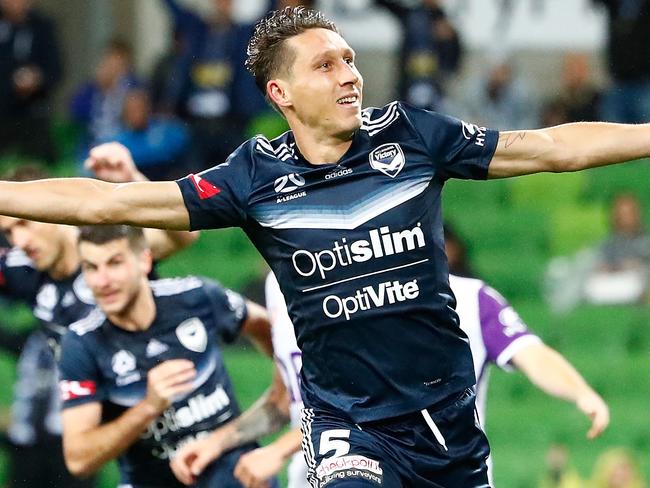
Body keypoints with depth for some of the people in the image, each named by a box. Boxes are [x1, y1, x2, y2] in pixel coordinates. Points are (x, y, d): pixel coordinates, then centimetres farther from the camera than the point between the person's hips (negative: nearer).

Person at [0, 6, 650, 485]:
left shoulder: (412, 136, -3)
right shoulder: (256, 178, -5)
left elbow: (553, 147, 2)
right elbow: (110, 202, -6)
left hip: (448, 412, 3)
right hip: (347, 423, -2)